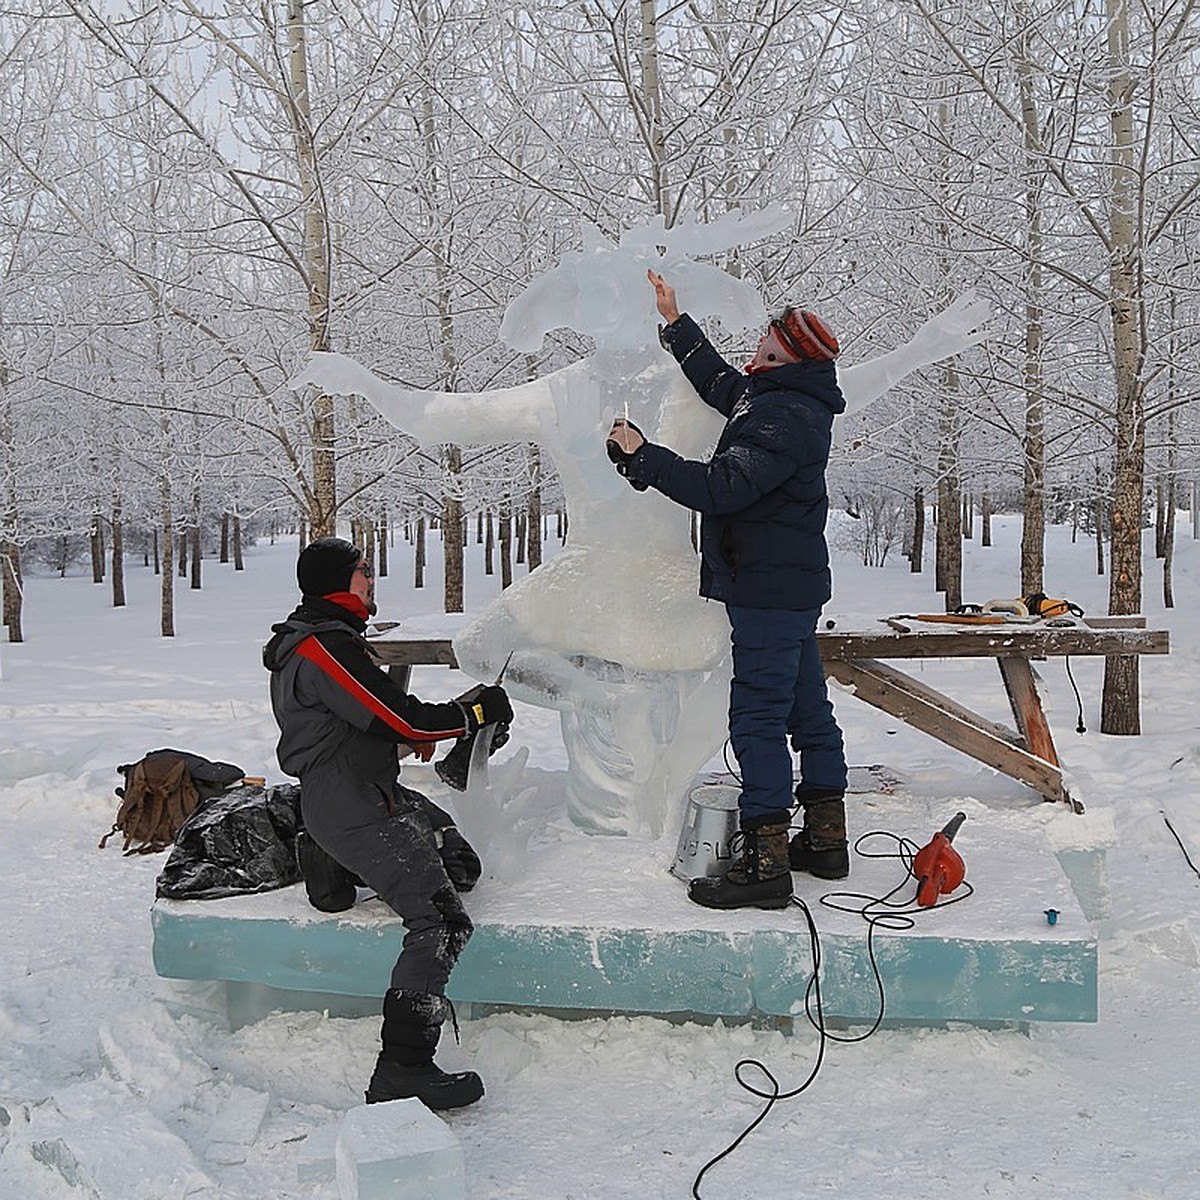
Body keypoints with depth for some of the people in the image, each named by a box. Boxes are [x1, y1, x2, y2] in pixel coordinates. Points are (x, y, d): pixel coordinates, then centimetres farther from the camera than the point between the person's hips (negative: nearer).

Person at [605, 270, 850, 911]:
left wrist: (640, 454, -19)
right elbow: (720, 382, 29)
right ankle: (825, 839, 27)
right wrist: (674, 321, 31)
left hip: (768, 588, -11)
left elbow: (719, 489, -28)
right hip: (792, 586, 11)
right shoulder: (789, 400, 12)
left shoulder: (783, 419, -21)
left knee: (757, 718, -8)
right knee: (807, 710, 16)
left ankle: (764, 863, -5)